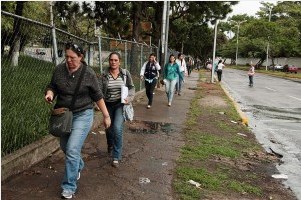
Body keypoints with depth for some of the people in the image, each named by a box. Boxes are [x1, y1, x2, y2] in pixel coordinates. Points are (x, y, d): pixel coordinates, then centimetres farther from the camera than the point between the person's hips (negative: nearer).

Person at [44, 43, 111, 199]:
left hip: (82, 115, -5)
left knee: (72, 150, -11)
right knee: (65, 147, 18)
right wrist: (49, 94, -16)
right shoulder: (59, 70, -3)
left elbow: (98, 96, -4)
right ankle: (79, 167, 48)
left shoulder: (88, 74, -11)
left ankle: (69, 187, 4)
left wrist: (106, 116, 0)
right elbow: (52, 87, 8)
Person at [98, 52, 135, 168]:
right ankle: (110, 146, 50)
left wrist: (129, 98, -12)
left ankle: (116, 157, -5)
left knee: (117, 128, -17)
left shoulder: (125, 73, -2)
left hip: (120, 104, -2)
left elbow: (131, 88, 5)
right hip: (108, 105, 2)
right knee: (109, 128, 15)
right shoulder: (104, 75, -3)